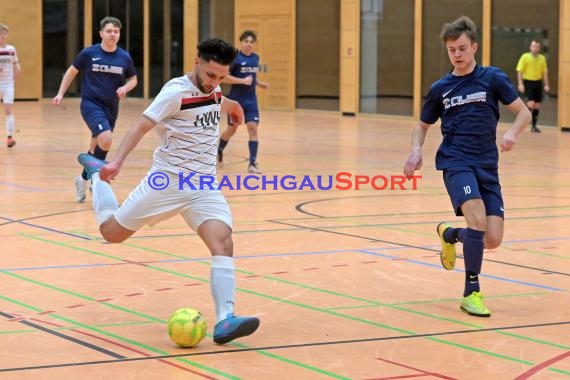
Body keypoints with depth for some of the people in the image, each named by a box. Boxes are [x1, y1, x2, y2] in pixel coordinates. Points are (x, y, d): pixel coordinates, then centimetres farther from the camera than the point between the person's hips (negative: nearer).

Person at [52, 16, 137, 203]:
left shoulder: (125, 57, -1)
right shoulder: (88, 53, -7)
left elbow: (133, 79, 13)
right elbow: (72, 71, 8)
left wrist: (125, 88, -8)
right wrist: (61, 93, 4)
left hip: (111, 108, 4)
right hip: (91, 104, -4)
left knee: (97, 147, 17)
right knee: (106, 140, -26)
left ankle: (84, 178, 40)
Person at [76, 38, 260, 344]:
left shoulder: (214, 90, 6)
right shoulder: (176, 92, -16)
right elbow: (141, 126, -23)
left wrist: (230, 105, 52)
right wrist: (118, 162, -37)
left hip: (204, 187, 4)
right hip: (167, 181, -4)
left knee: (223, 243, -20)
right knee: (111, 232, 8)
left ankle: (224, 322, -29)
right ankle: (97, 174, 36)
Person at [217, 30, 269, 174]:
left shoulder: (256, 58, 6)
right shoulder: (235, 58, -13)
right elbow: (223, 77, -18)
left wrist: (259, 83, 5)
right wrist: (242, 81, -23)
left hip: (251, 100, 4)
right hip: (236, 99, -4)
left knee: (253, 127, -9)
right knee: (232, 129, 9)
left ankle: (252, 163, -9)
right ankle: (219, 151, 38)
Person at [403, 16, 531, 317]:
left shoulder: (493, 78, 3)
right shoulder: (440, 88, 8)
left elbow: (524, 112, 4)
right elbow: (422, 125, 21)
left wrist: (512, 132, -18)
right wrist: (416, 150, 0)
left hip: (487, 166, 1)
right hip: (455, 162, -1)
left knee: (492, 240, -7)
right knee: (477, 216, -28)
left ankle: (448, 234, 27)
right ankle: (471, 293, -18)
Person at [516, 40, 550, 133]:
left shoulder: (542, 58, 7)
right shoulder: (525, 57, -5)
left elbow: (544, 72, 12)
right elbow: (519, 71, -7)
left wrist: (546, 85, 5)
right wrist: (520, 84, -15)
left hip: (538, 83, 4)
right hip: (528, 82, -4)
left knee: (537, 105, 6)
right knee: (531, 104, -16)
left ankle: (534, 125, 15)